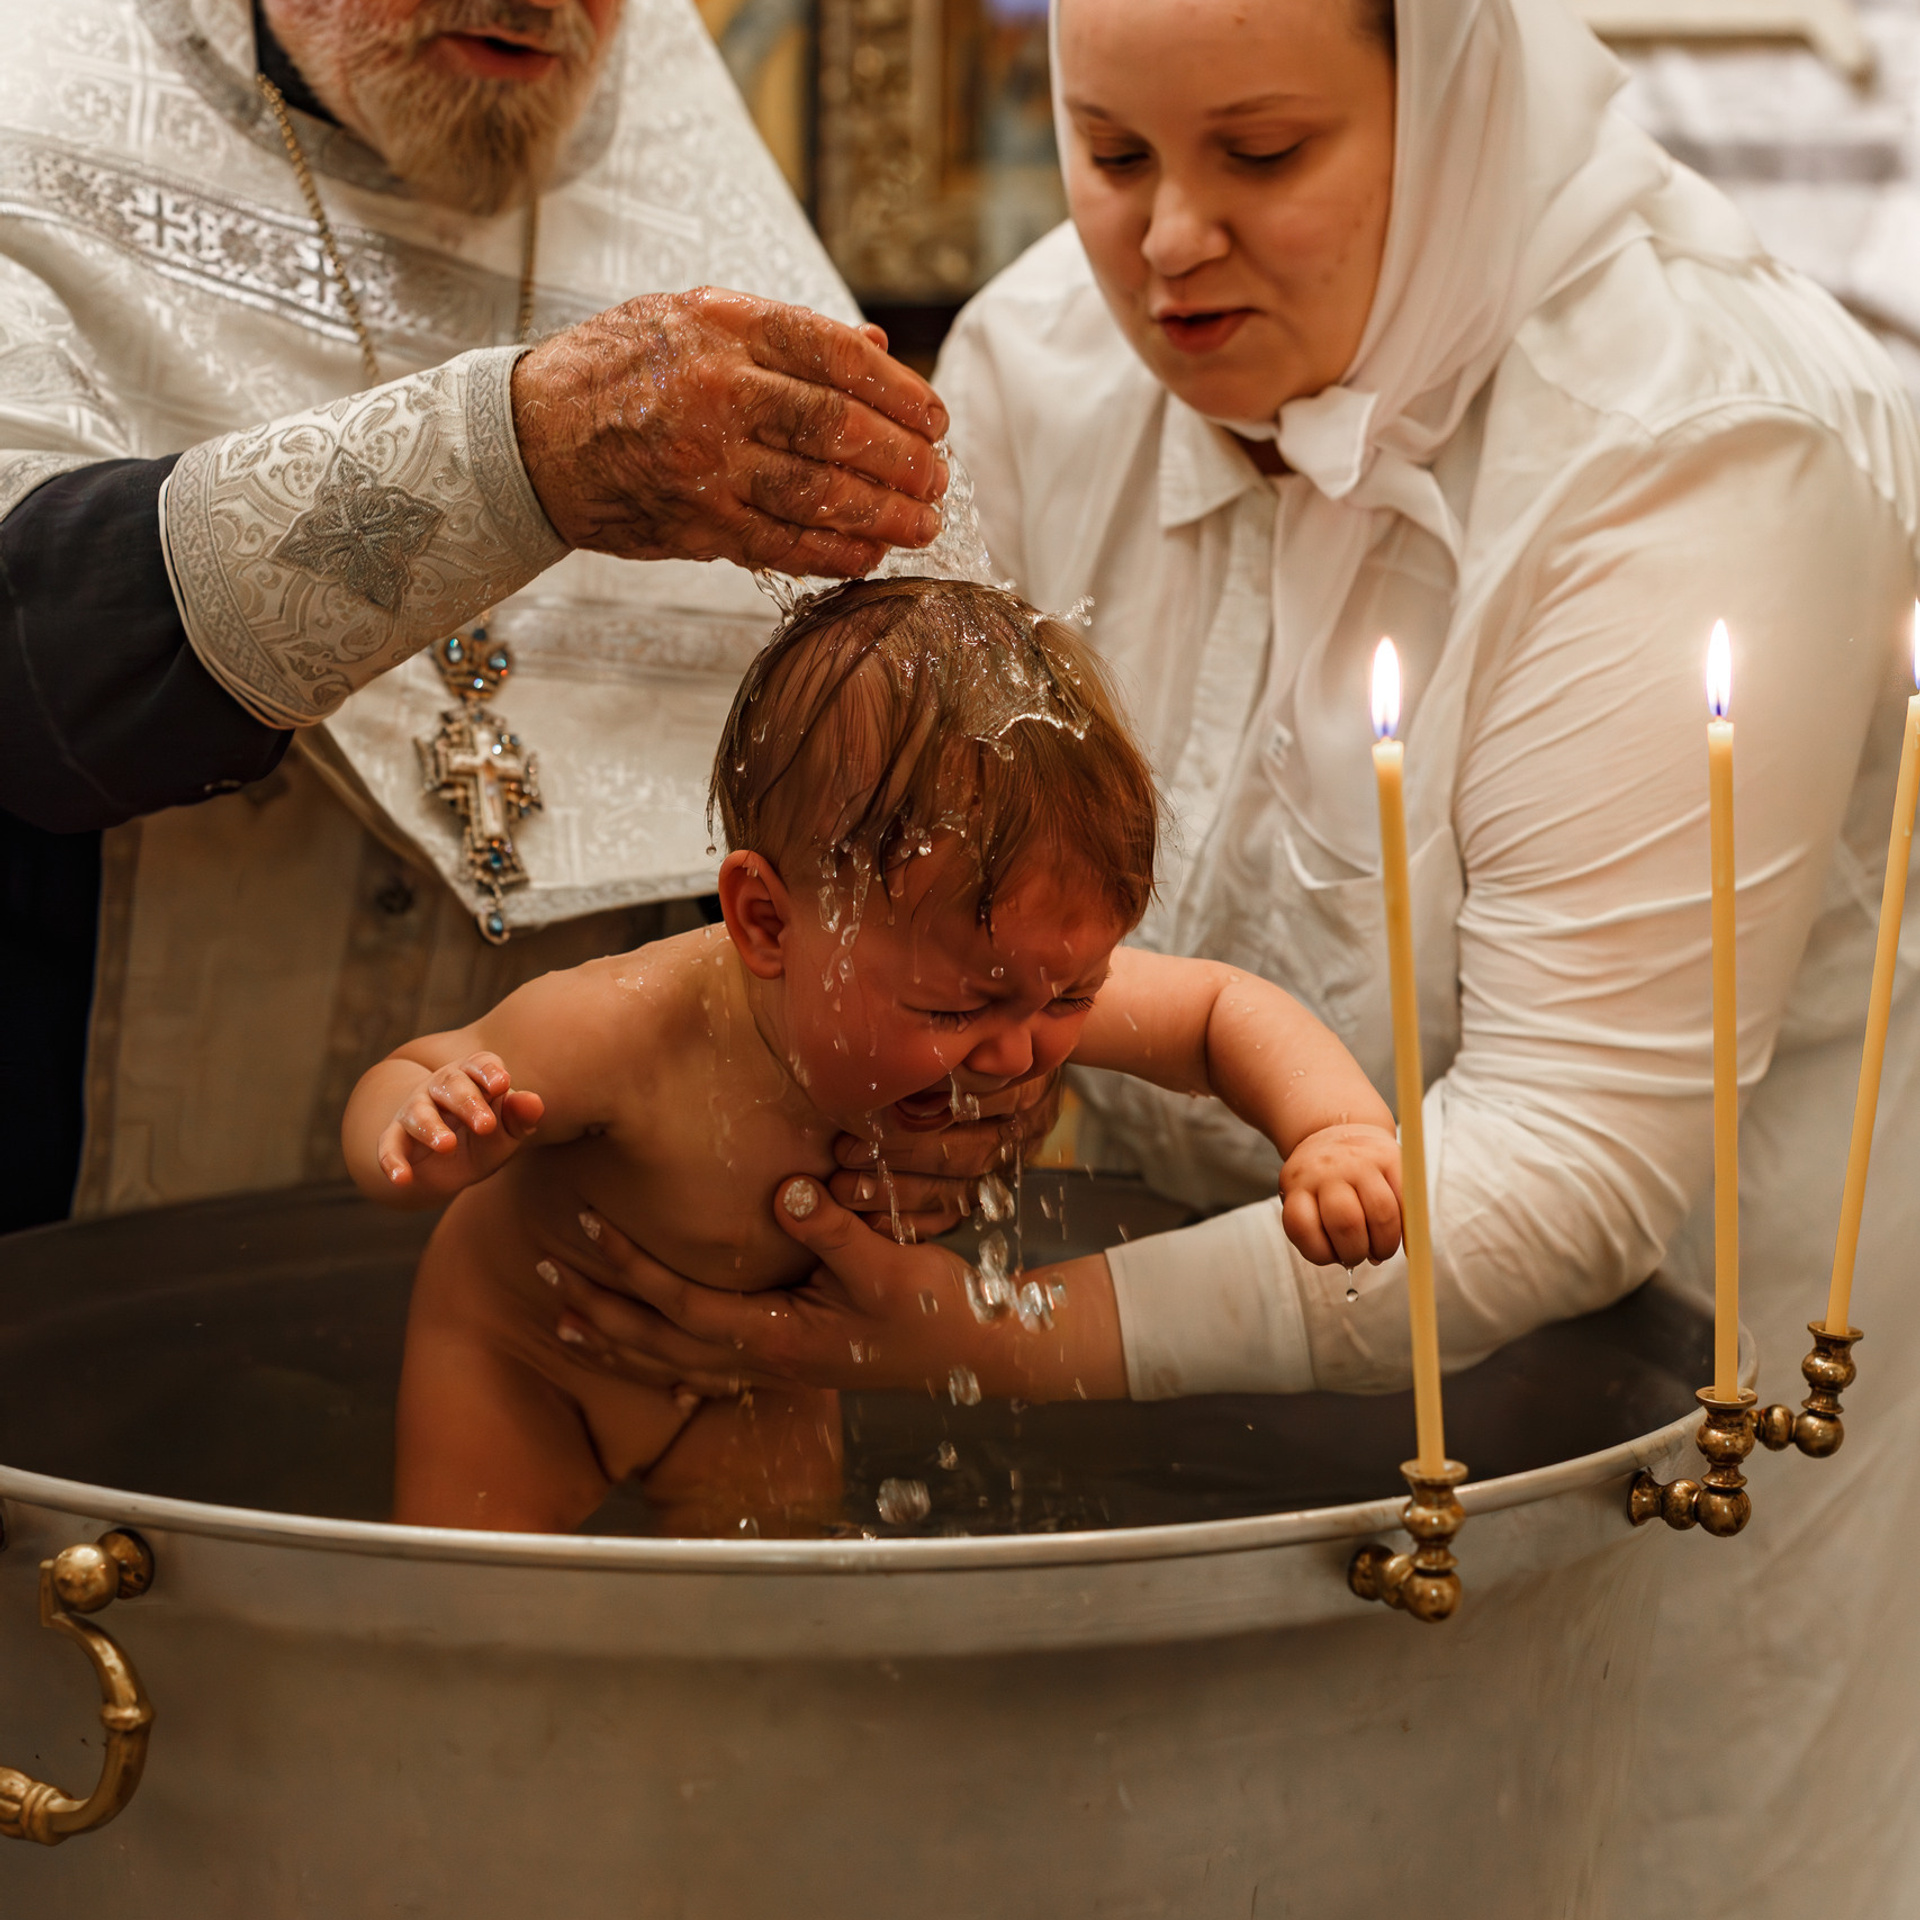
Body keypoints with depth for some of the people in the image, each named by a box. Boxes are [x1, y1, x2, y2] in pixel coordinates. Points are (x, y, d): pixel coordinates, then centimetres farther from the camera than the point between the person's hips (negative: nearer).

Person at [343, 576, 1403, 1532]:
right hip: (520, 1352, -3)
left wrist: (1337, 1128, -34)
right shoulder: (625, 1031, -43)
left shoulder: (1024, 980, -31)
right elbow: (396, 1083, -26)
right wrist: (420, 1146, -50)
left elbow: (1226, 1009, -15)